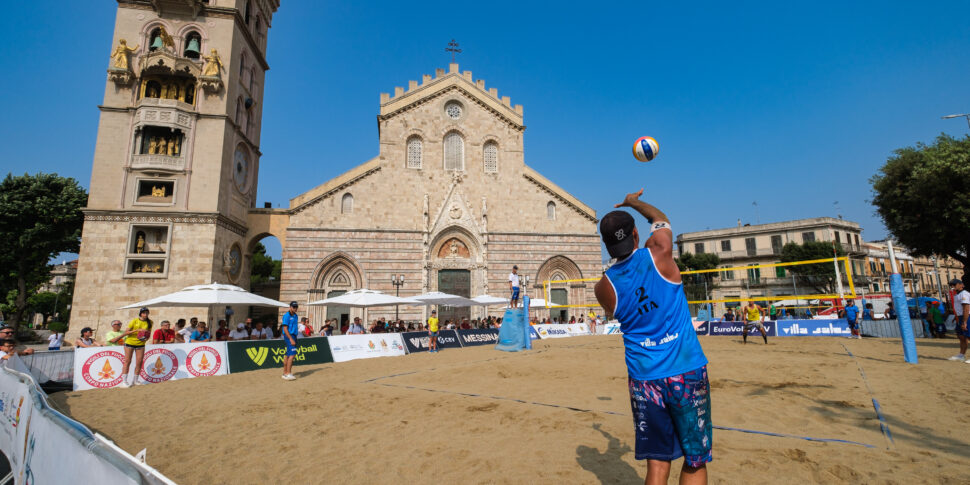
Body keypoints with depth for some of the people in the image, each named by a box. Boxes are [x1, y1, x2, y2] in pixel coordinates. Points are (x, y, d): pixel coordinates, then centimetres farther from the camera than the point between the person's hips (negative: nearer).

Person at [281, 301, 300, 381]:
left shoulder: (295, 316, 15)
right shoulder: (286, 316, -11)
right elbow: (285, 329, -16)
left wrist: (294, 338, 15)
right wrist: (291, 339, -22)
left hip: (293, 336, 8)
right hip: (289, 336, -8)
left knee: (287, 355, 12)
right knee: (292, 354, -15)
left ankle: (285, 373, 17)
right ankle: (288, 374, -15)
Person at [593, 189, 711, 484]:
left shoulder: (604, 287, -4)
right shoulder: (658, 252, -8)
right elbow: (661, 219, 15)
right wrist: (633, 202, 33)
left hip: (643, 379, 2)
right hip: (686, 372, -1)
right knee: (695, 460, 13)